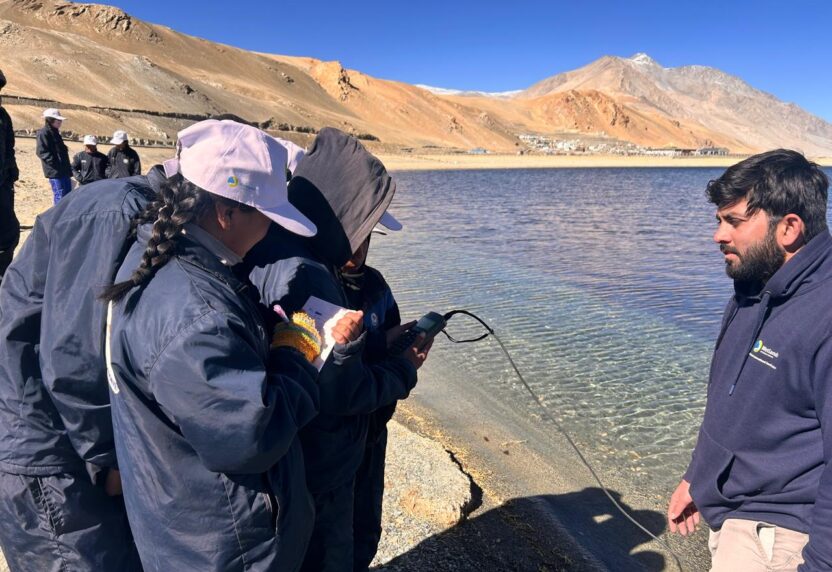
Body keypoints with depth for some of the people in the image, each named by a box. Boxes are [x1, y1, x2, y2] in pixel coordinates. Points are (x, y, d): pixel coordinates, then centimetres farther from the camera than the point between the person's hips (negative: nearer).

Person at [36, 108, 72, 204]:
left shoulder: (55, 132, 19)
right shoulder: (43, 133, -8)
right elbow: (42, 152, -16)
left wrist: (68, 167, 16)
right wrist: (55, 164, -21)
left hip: (63, 170, 9)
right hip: (55, 171, -9)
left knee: (68, 195, 11)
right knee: (60, 196, -10)